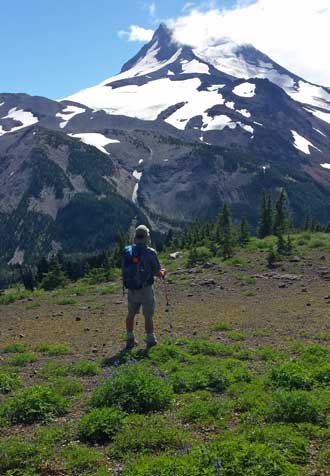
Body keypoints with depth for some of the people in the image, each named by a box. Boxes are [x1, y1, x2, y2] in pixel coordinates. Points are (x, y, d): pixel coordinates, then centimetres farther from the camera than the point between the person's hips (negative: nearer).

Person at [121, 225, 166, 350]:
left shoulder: (126, 251, -3)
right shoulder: (150, 253, -15)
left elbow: (124, 270, 5)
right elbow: (157, 273, -10)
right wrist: (163, 273, 14)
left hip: (131, 289, 4)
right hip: (146, 289, -4)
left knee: (131, 314, 19)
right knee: (148, 316, 8)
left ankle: (130, 340, 27)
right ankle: (150, 340, 15)